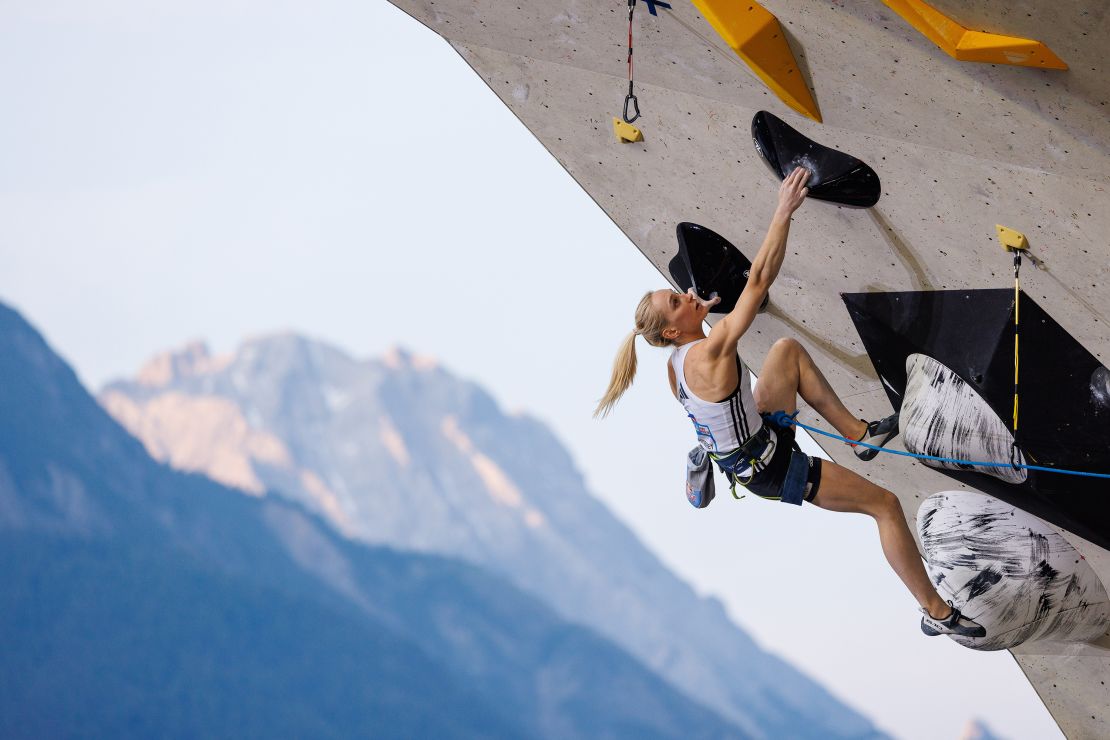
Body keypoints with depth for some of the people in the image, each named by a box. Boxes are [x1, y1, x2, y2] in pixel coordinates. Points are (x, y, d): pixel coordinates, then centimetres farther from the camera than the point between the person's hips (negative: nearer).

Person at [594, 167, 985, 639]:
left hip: (749, 443, 9)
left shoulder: (674, 366, -4)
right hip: (769, 467, -9)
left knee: (789, 349, 22)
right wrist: (784, 212, -31)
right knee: (885, 505, -3)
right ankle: (937, 613, 7)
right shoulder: (710, 353, -30)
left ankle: (857, 433, 30)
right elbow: (759, 279, -33)